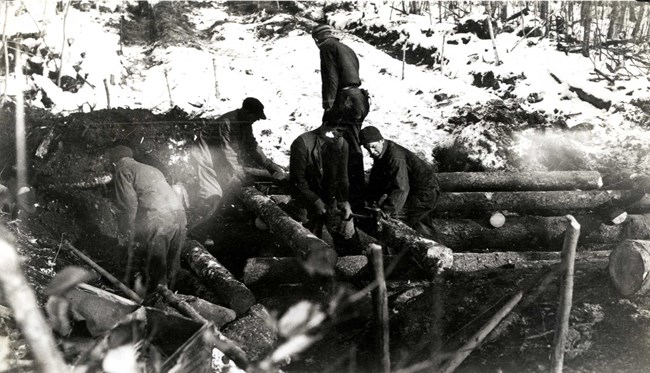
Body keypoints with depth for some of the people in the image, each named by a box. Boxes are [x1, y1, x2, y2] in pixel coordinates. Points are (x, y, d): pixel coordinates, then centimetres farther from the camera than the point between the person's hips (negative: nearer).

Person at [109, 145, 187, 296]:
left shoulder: (123, 170, 9)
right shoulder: (152, 169, 32)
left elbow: (129, 203, -4)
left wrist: (127, 235, 0)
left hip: (157, 218, -7)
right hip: (179, 213, 7)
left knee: (156, 268, -3)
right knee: (172, 265, 14)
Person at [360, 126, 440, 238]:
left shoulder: (396, 157, -31)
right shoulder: (380, 153, -1)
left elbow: (400, 188, -40)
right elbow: (375, 180, 8)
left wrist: (387, 211, -46)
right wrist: (370, 200, -3)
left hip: (425, 193, -10)